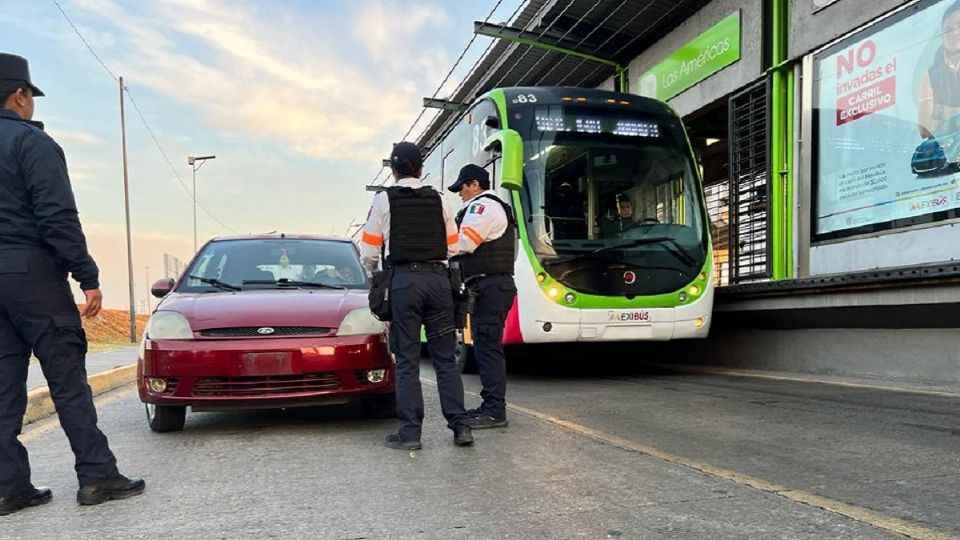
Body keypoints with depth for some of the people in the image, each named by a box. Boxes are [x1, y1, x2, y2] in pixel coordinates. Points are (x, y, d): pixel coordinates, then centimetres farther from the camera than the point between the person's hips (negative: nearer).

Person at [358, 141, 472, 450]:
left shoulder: (384, 200, 4)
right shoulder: (437, 200, 12)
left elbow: (368, 253, 4)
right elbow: (453, 249, 13)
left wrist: (376, 277, 22)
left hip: (404, 280, -3)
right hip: (438, 279, 3)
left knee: (407, 360, 1)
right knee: (445, 357, 7)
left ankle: (410, 433, 3)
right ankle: (460, 426, 6)